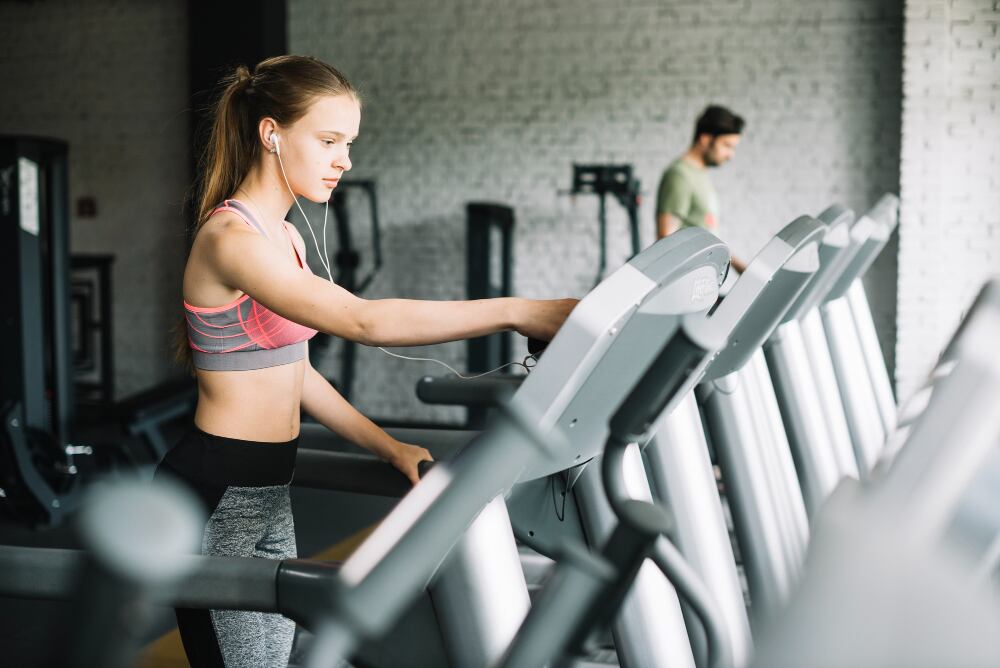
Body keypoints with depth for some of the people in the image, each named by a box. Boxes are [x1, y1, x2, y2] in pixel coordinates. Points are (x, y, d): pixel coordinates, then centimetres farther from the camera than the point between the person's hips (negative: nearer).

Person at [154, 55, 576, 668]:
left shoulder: (281, 237, 12)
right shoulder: (231, 239, -19)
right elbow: (362, 321, -31)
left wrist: (390, 448, 5)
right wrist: (517, 313, -33)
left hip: (268, 497, 10)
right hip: (215, 499, -9)